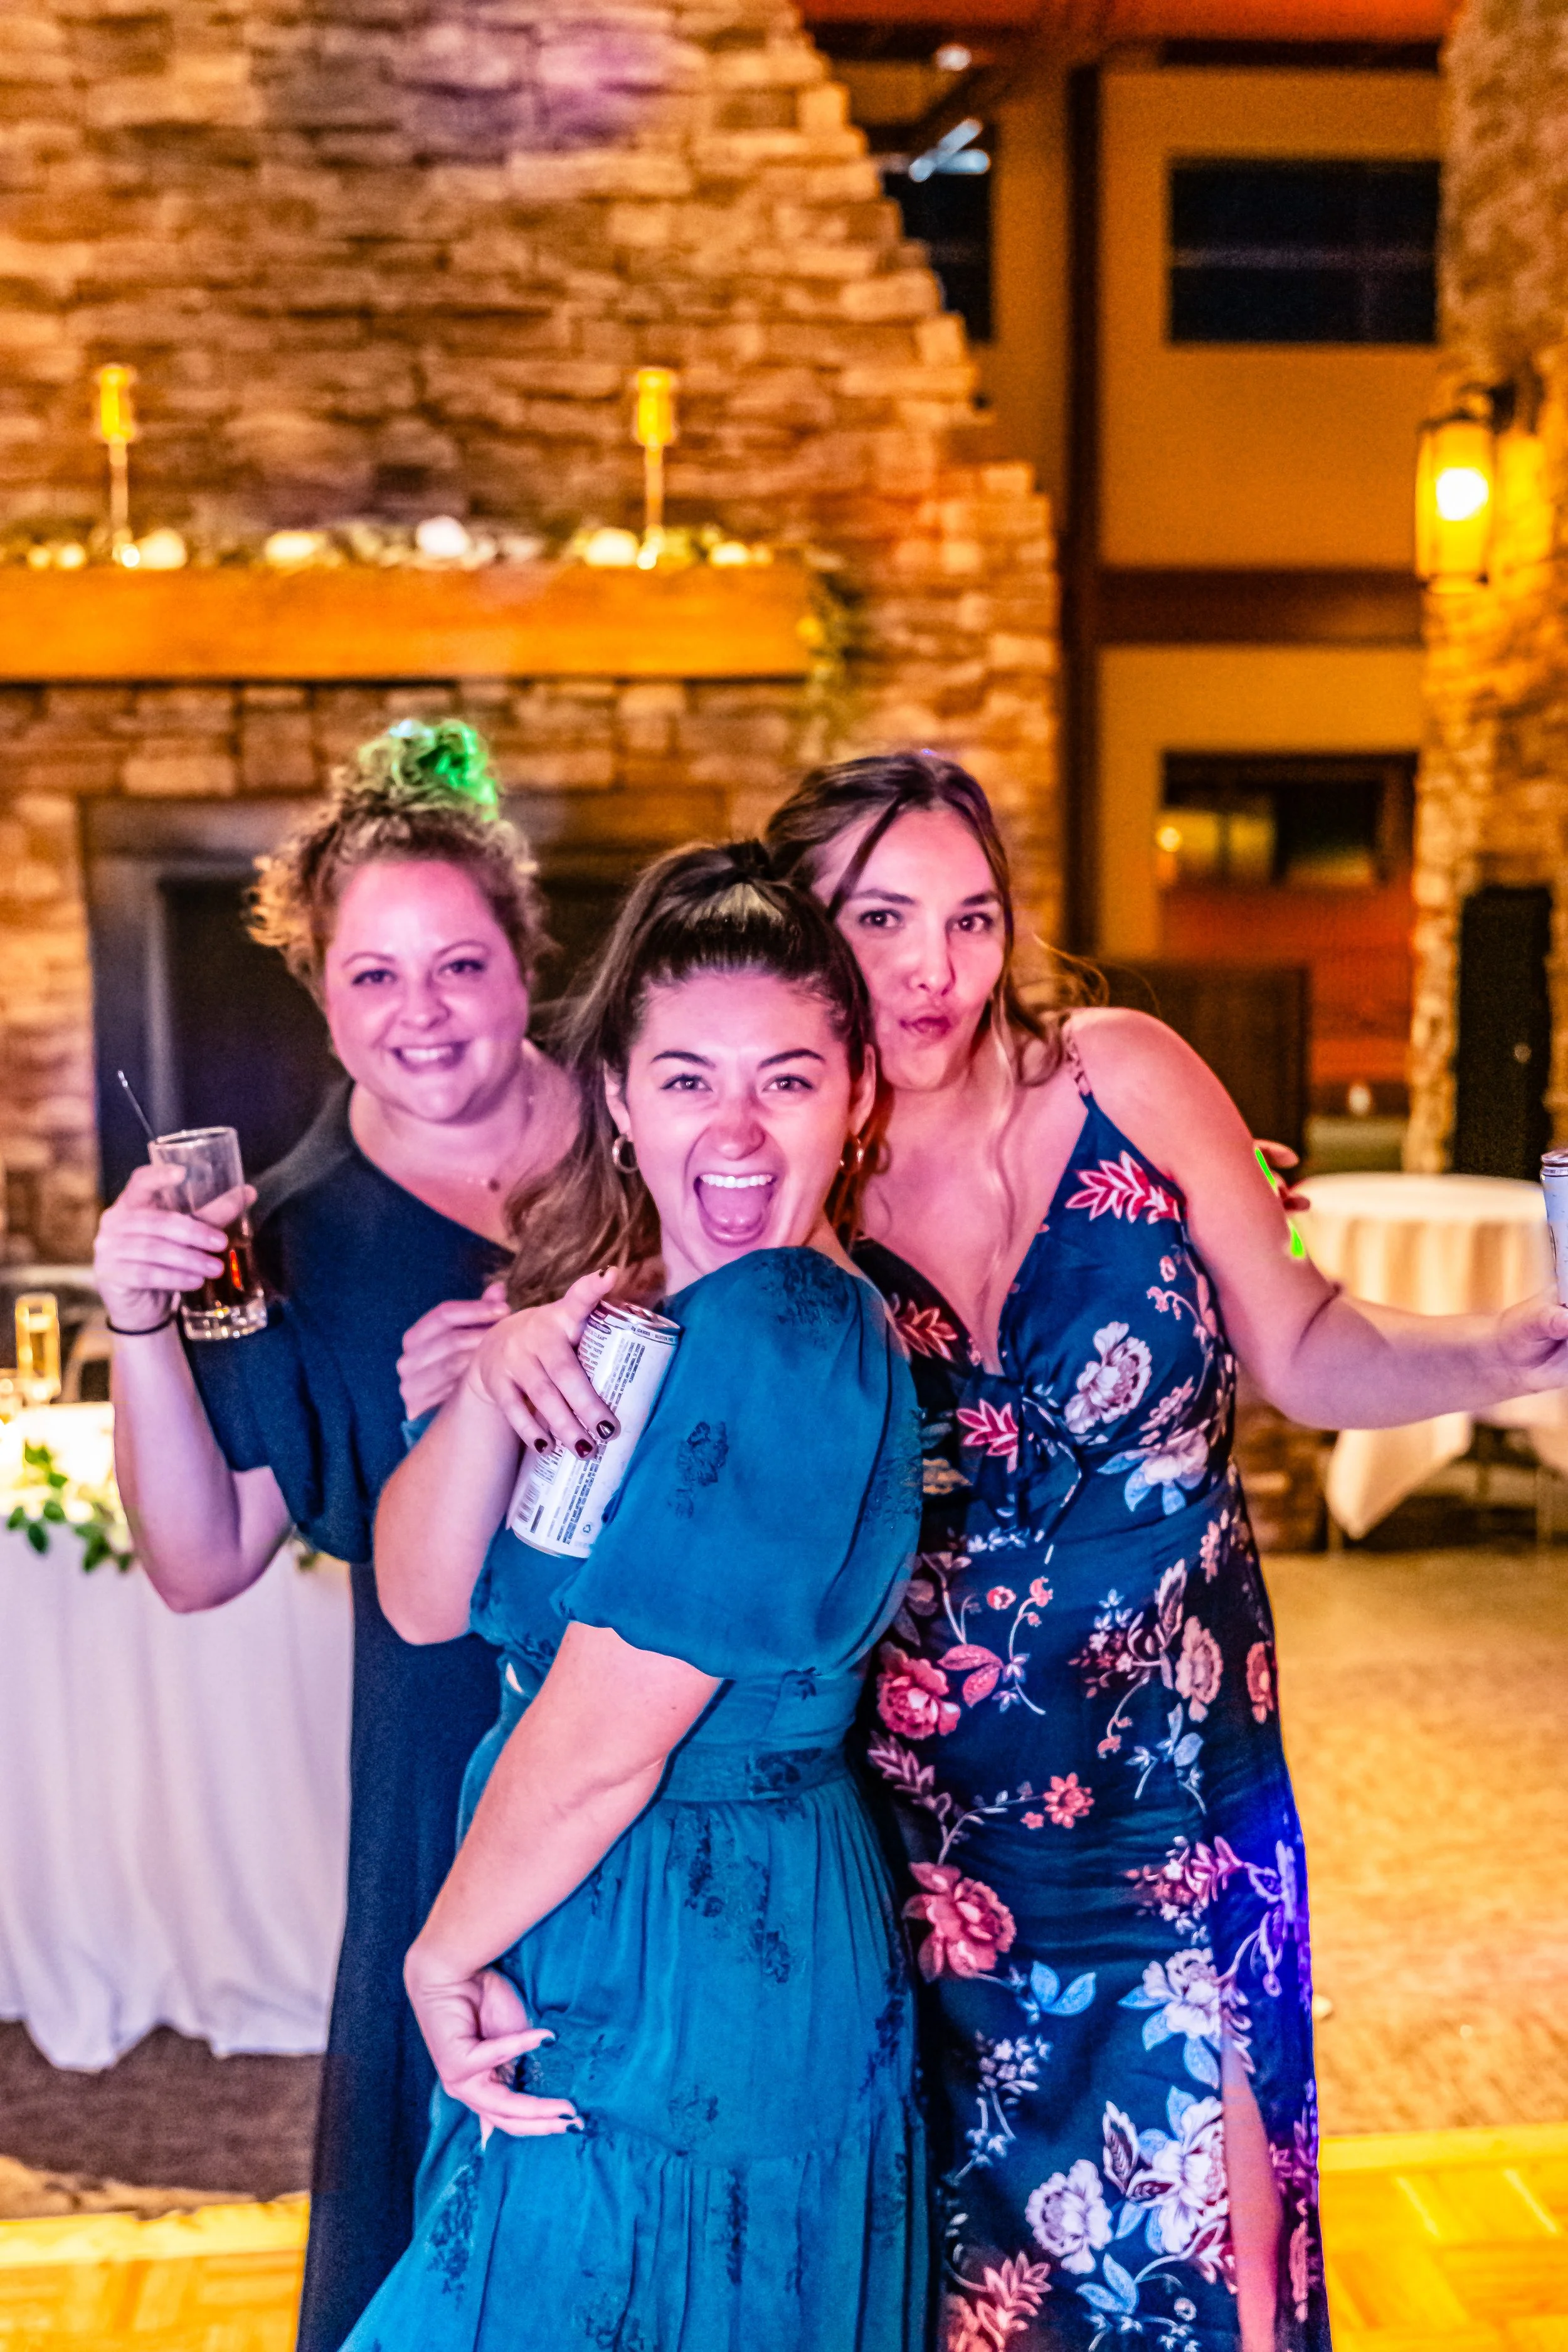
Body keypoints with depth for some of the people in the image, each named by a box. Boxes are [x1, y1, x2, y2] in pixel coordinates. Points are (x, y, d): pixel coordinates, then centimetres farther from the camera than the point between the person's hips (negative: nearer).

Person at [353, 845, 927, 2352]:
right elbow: (423, 1599, -2)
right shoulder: (611, 1301, 3)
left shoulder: (785, 1331, -25)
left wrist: (445, 1954, -9)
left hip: (682, 1993, -8)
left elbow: (599, 1745, -24)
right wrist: (494, 1390, -20)